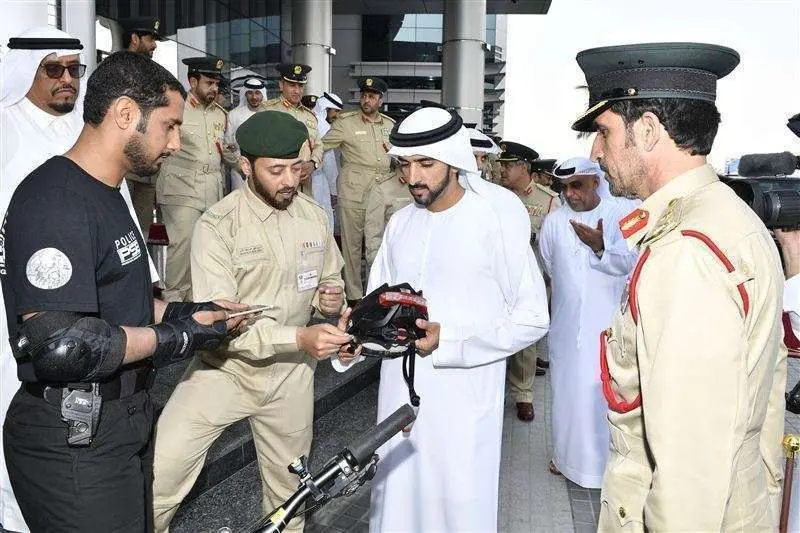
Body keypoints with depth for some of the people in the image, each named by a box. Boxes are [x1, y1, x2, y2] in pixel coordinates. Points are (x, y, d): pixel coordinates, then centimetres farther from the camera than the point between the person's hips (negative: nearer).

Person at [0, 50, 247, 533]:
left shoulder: (106, 194, 11)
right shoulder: (55, 202, -22)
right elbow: (58, 344, -29)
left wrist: (180, 312, 3)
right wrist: (173, 337, -18)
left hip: (119, 423, 10)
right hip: (74, 443, -10)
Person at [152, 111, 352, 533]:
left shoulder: (315, 217, -2)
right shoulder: (218, 225, -17)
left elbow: (331, 281, 13)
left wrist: (329, 300, -11)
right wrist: (298, 338, -34)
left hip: (290, 375, 4)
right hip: (225, 370, -3)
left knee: (289, 494, 19)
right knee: (153, 485, -12)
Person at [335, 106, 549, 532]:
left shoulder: (498, 220, -11)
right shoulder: (401, 222, 7)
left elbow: (532, 319, -10)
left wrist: (448, 340, -18)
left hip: (462, 397, -5)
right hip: (399, 393, 5)